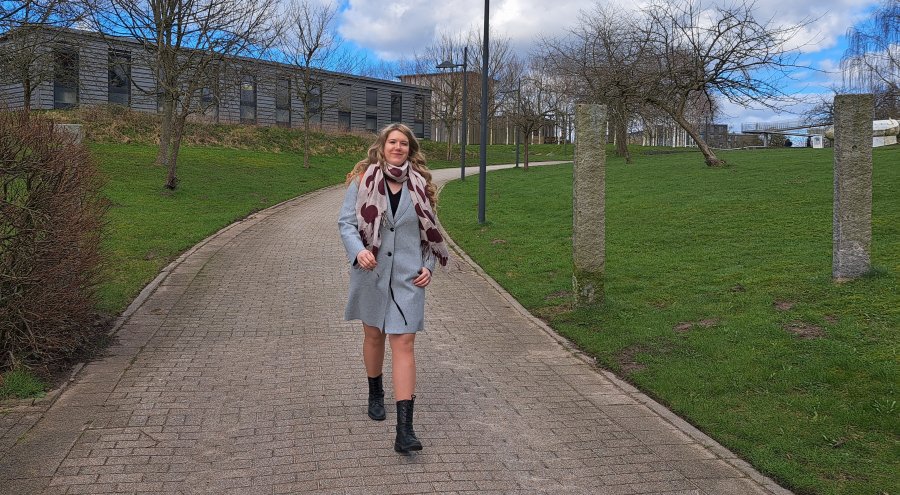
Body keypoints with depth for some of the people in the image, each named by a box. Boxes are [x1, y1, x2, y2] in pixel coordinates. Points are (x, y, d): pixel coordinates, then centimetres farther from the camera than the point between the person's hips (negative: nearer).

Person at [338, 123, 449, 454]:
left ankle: (404, 430, -12)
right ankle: (375, 393, 45)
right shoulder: (362, 180, -1)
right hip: (371, 274, 1)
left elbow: (430, 231, 13)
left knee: (404, 343, -8)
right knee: (374, 336, 17)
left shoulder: (419, 185, 5)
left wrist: (428, 266, 2)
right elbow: (346, 222, -3)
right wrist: (358, 251, -21)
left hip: (407, 277, 0)